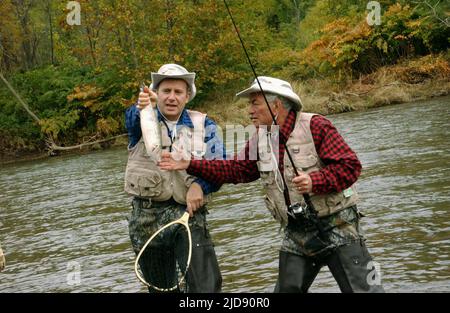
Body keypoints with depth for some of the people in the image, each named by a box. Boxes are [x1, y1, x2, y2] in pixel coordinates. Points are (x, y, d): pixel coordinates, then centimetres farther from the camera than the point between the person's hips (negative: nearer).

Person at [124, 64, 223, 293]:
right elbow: (132, 118, -19)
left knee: (207, 285, -11)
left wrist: (200, 184, -21)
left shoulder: (202, 124, 9)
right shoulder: (143, 120, 6)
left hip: (188, 213, 0)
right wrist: (142, 108, -44)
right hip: (146, 216, 1)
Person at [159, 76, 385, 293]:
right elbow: (235, 169, 8)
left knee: (362, 289, -4)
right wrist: (190, 164, 0)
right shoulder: (259, 140, 7)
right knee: (287, 289, 10)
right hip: (296, 235, 6)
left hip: (336, 228, -6)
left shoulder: (315, 126, -12)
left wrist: (314, 181, -29)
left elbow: (350, 166, -16)